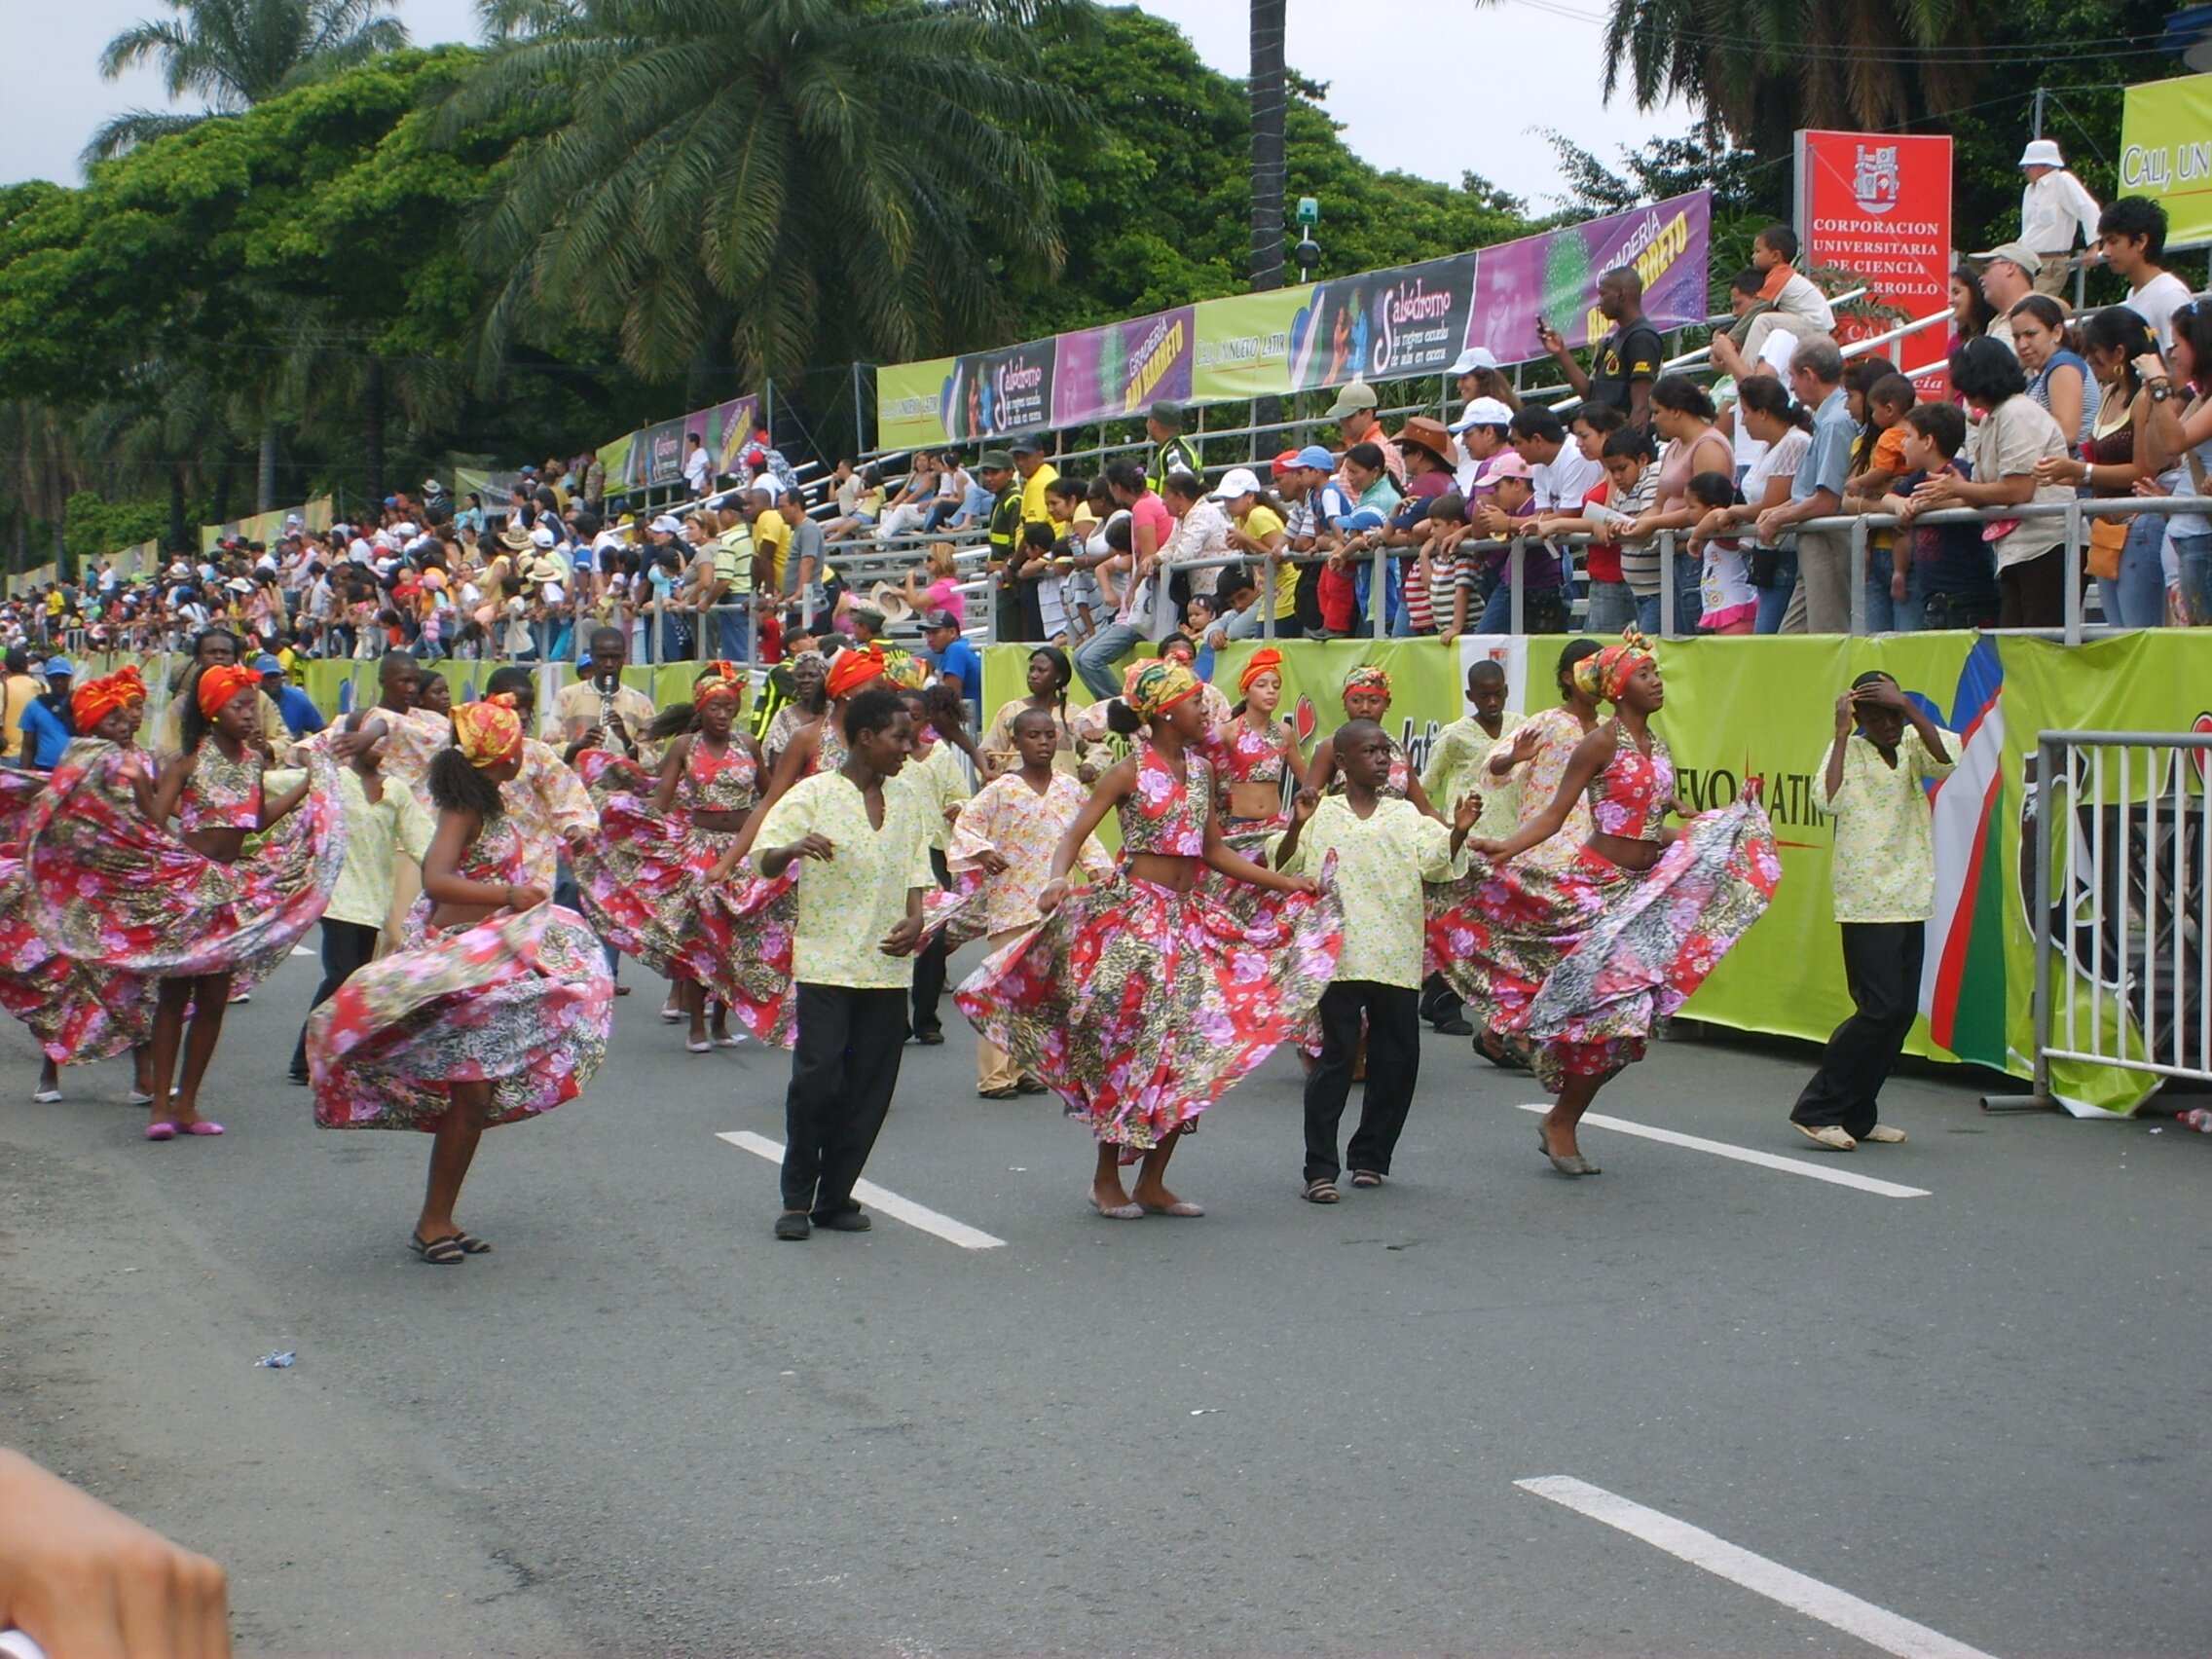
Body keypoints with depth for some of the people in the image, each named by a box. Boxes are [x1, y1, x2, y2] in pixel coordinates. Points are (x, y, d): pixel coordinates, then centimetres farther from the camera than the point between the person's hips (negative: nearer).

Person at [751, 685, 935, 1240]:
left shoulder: (904, 803, 13)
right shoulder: (814, 794, -3)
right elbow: (767, 862, -8)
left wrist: (915, 921, -2)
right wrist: (794, 849, -31)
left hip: (888, 963, 5)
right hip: (825, 960, -5)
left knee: (870, 1086, 3)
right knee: (818, 1077, -10)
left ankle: (835, 1198, 12)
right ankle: (797, 1199, 3)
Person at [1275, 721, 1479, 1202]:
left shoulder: (1406, 816, 12)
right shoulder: (1321, 815, 3)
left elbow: (1440, 861, -1)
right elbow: (1283, 867, -6)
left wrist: (1459, 832, -19)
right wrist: (1296, 826, -22)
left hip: (1397, 958, 4)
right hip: (1340, 955, -4)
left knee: (1397, 1058, 7)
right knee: (1336, 1057, -6)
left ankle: (1370, 1156, 22)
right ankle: (1320, 1169, -2)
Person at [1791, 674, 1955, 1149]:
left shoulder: (1912, 745, 7)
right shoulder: (1848, 750, -4)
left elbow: (1948, 757, -15)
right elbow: (1830, 802, -23)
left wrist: (1908, 707, -18)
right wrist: (1841, 733, -18)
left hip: (1911, 899, 6)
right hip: (1867, 902, -6)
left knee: (1902, 1011, 7)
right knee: (1880, 1010, -13)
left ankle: (1857, 1116, 16)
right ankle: (1817, 1110, -5)